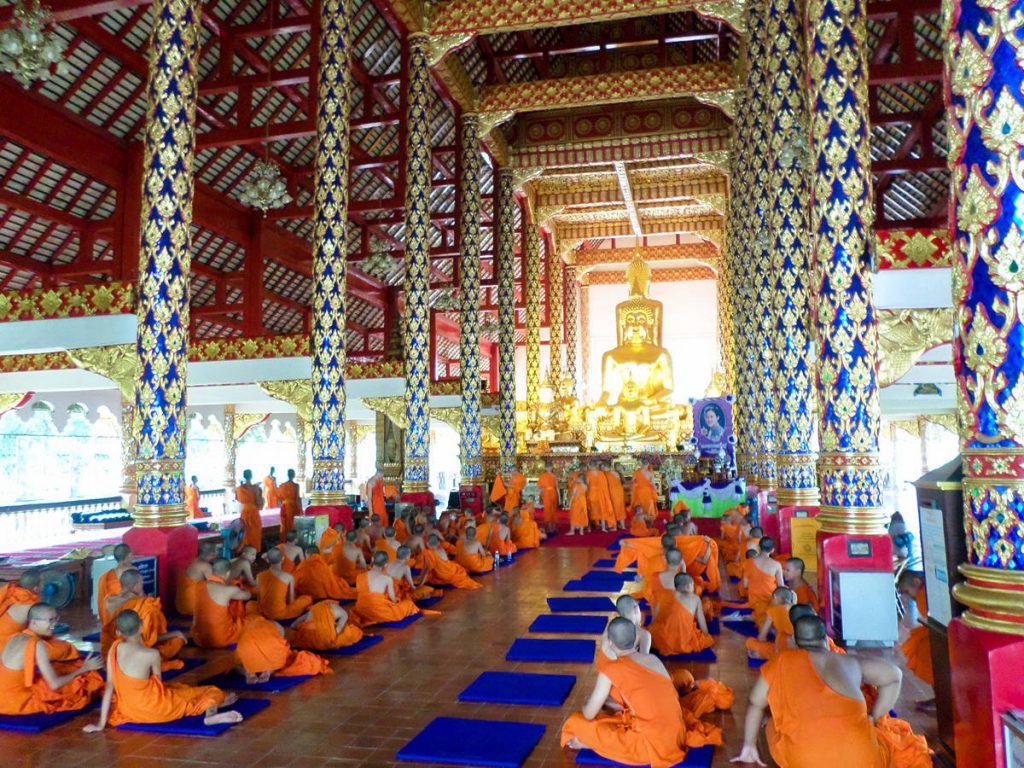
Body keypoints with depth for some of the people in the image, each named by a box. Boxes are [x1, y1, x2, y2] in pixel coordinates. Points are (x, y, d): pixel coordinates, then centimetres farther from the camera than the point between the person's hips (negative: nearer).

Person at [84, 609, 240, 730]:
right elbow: (158, 681, -4)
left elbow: (109, 685, -6)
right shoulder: (151, 654, -20)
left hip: (126, 710, 6)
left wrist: (101, 723, -2)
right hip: (152, 709, -5)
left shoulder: (114, 649, -7)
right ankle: (210, 713, -4)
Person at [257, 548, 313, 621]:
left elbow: (258, 599, 3)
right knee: (308, 599, 12)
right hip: (280, 613, -5)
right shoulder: (289, 577, -14)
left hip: (264, 612, 5)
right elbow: (291, 601, -7)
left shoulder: (260, 576, -6)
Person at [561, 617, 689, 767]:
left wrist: (587, 705, 24)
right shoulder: (654, 659, 7)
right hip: (677, 736, 6)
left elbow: (589, 715, 0)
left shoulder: (611, 670, -9)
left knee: (578, 724, 5)